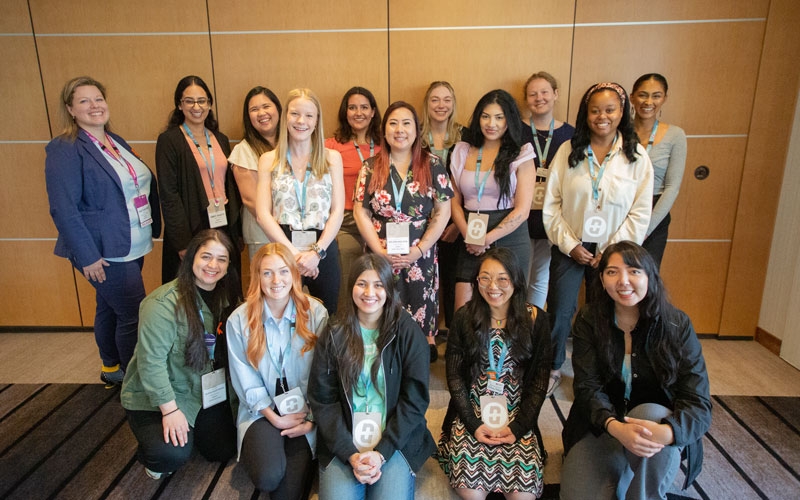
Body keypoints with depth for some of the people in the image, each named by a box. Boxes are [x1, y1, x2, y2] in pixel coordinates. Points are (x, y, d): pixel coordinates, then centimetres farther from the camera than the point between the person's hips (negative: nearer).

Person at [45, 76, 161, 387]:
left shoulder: (117, 143, 11)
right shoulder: (64, 150, -13)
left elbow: (144, 186, 16)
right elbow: (63, 209, -18)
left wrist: (152, 229, 11)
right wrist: (87, 256, -20)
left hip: (133, 248, 8)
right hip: (104, 253, -8)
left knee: (110, 309, 20)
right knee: (134, 315, -4)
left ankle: (112, 369, 36)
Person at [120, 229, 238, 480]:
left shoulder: (225, 297, -3)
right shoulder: (164, 303, -26)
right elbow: (151, 362, -24)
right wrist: (170, 409, -23)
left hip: (205, 392, 6)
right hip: (155, 397, -6)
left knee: (225, 450, 5)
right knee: (173, 454, -27)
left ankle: (190, 427, 33)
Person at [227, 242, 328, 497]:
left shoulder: (316, 313, -8)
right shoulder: (239, 320, -8)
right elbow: (245, 379, -5)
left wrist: (311, 419, -9)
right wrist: (274, 417, -10)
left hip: (305, 411, -1)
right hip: (263, 411, 1)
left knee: (289, 490, -17)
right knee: (268, 476, -20)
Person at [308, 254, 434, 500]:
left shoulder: (407, 331, -5)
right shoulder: (334, 334, -1)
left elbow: (415, 399, -5)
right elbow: (322, 399, -2)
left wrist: (382, 451, -13)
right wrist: (350, 453, -13)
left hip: (396, 440, 0)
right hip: (343, 442, 1)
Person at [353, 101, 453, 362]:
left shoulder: (432, 166, 2)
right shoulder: (371, 167, 5)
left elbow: (442, 212, -1)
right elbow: (360, 211, 2)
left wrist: (418, 250, -10)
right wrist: (380, 251, -9)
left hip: (421, 258, -1)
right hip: (380, 257, 1)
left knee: (419, 315, 4)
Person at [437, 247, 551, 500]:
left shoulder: (536, 319, -2)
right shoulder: (464, 317, -2)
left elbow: (540, 379, 0)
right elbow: (454, 376, -1)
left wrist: (518, 426, -10)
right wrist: (473, 424, -11)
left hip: (518, 415, 0)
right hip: (472, 411, 0)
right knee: (468, 477, -24)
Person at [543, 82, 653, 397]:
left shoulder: (636, 156, -1)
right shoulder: (568, 151, -1)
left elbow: (640, 213, -2)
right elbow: (551, 203, -2)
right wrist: (570, 244, -7)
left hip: (610, 252, 0)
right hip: (569, 248, 0)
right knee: (559, 311, 3)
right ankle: (552, 369, 27)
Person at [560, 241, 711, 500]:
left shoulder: (677, 325, -10)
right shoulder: (589, 321, -7)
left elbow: (699, 404, -15)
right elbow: (587, 387, -13)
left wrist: (667, 432, -38)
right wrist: (615, 427, -34)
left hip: (658, 422, 0)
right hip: (602, 427, 0)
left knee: (650, 412, -34)